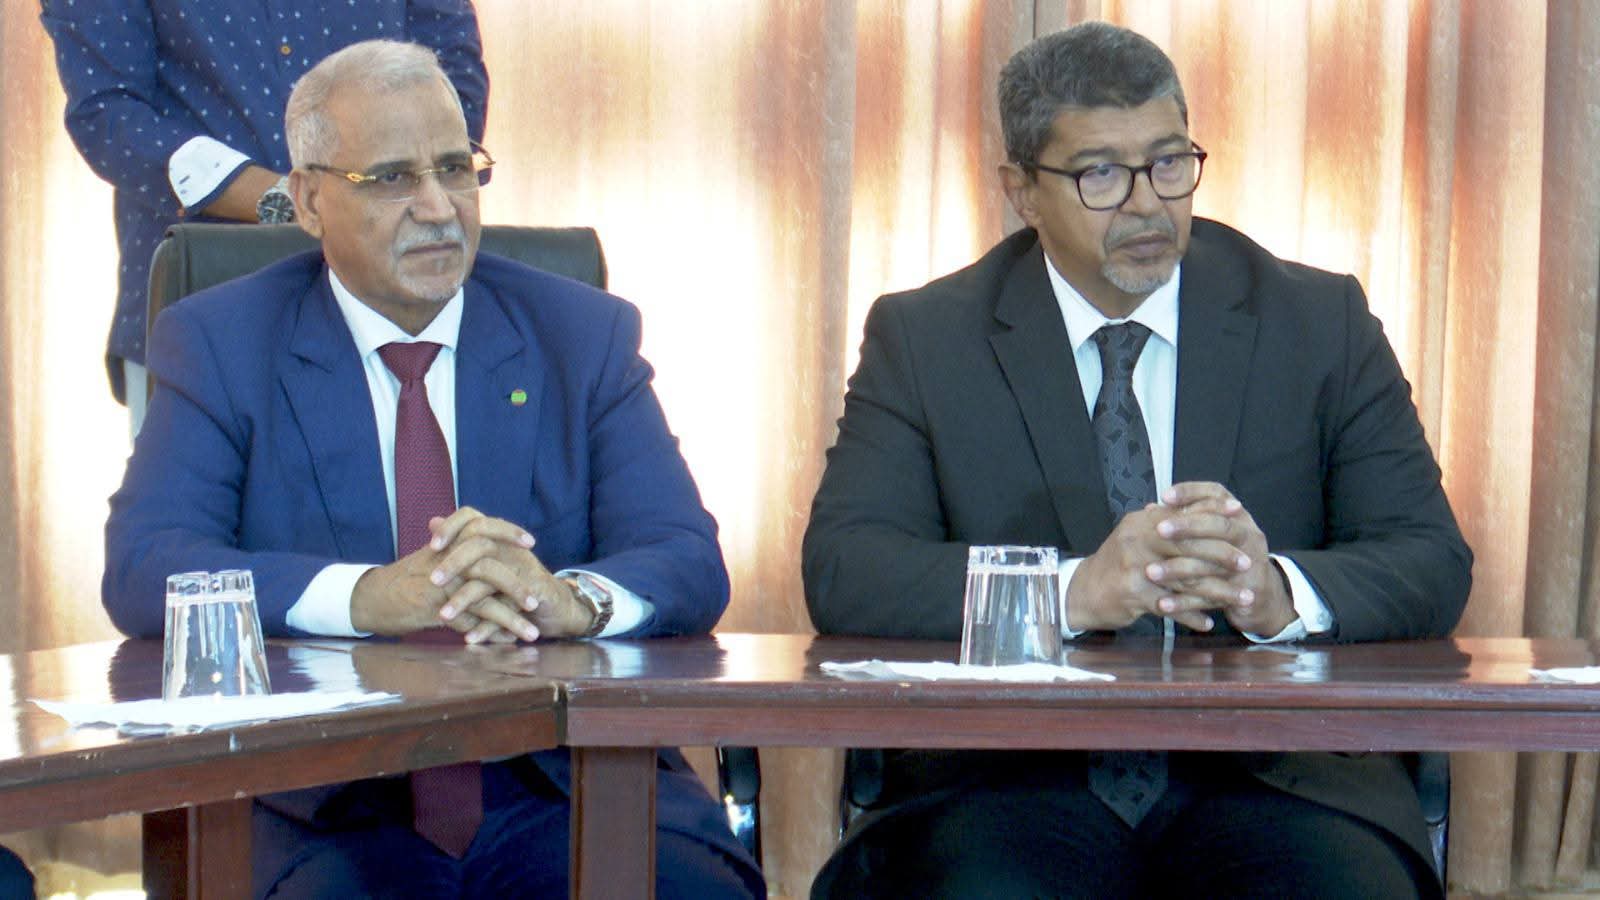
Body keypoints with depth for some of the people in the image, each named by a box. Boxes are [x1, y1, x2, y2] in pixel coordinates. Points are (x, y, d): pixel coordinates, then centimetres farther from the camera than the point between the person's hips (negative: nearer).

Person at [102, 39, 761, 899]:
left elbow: (691, 566, 2)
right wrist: (369, 596, -25)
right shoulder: (219, 342, 7)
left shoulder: (584, 334, 12)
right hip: (330, 818, -1)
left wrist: (571, 600, -23)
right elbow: (143, 569, -7)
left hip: (565, 792, 2)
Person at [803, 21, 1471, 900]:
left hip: (1271, 772, 2)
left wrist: (1279, 591, -19)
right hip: (1015, 776, -1)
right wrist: (1074, 590, -20)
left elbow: (1434, 566, 5)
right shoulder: (921, 337, 9)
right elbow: (841, 572, -4)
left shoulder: (1322, 322, 11)